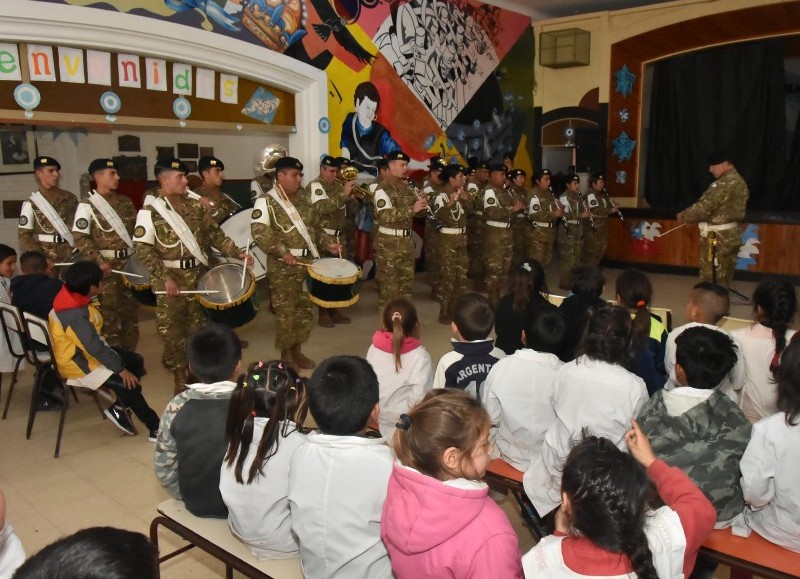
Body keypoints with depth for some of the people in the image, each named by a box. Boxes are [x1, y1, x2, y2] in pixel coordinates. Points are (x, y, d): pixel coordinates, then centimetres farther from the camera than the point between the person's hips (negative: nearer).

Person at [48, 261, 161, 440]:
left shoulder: (73, 295, -6)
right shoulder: (75, 315, -34)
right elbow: (95, 348, -32)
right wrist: (121, 369, -25)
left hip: (85, 351, 11)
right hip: (78, 364, -11)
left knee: (136, 362, 11)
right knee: (129, 384, -16)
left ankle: (119, 407, 15)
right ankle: (155, 427, -3)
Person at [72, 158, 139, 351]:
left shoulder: (125, 201, 11)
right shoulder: (88, 205, -7)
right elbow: (79, 238, -13)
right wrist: (99, 261, -21)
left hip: (130, 263, 6)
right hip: (107, 266, -6)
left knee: (131, 311, 11)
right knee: (109, 315, 0)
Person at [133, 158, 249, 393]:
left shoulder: (195, 206, 7)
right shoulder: (150, 210, -9)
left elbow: (215, 234, 11)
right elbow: (143, 248, -13)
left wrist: (237, 253, -3)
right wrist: (165, 277, -21)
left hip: (198, 275, 5)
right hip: (170, 279, -5)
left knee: (199, 326, 13)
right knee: (171, 330, 3)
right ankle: (179, 376, 17)